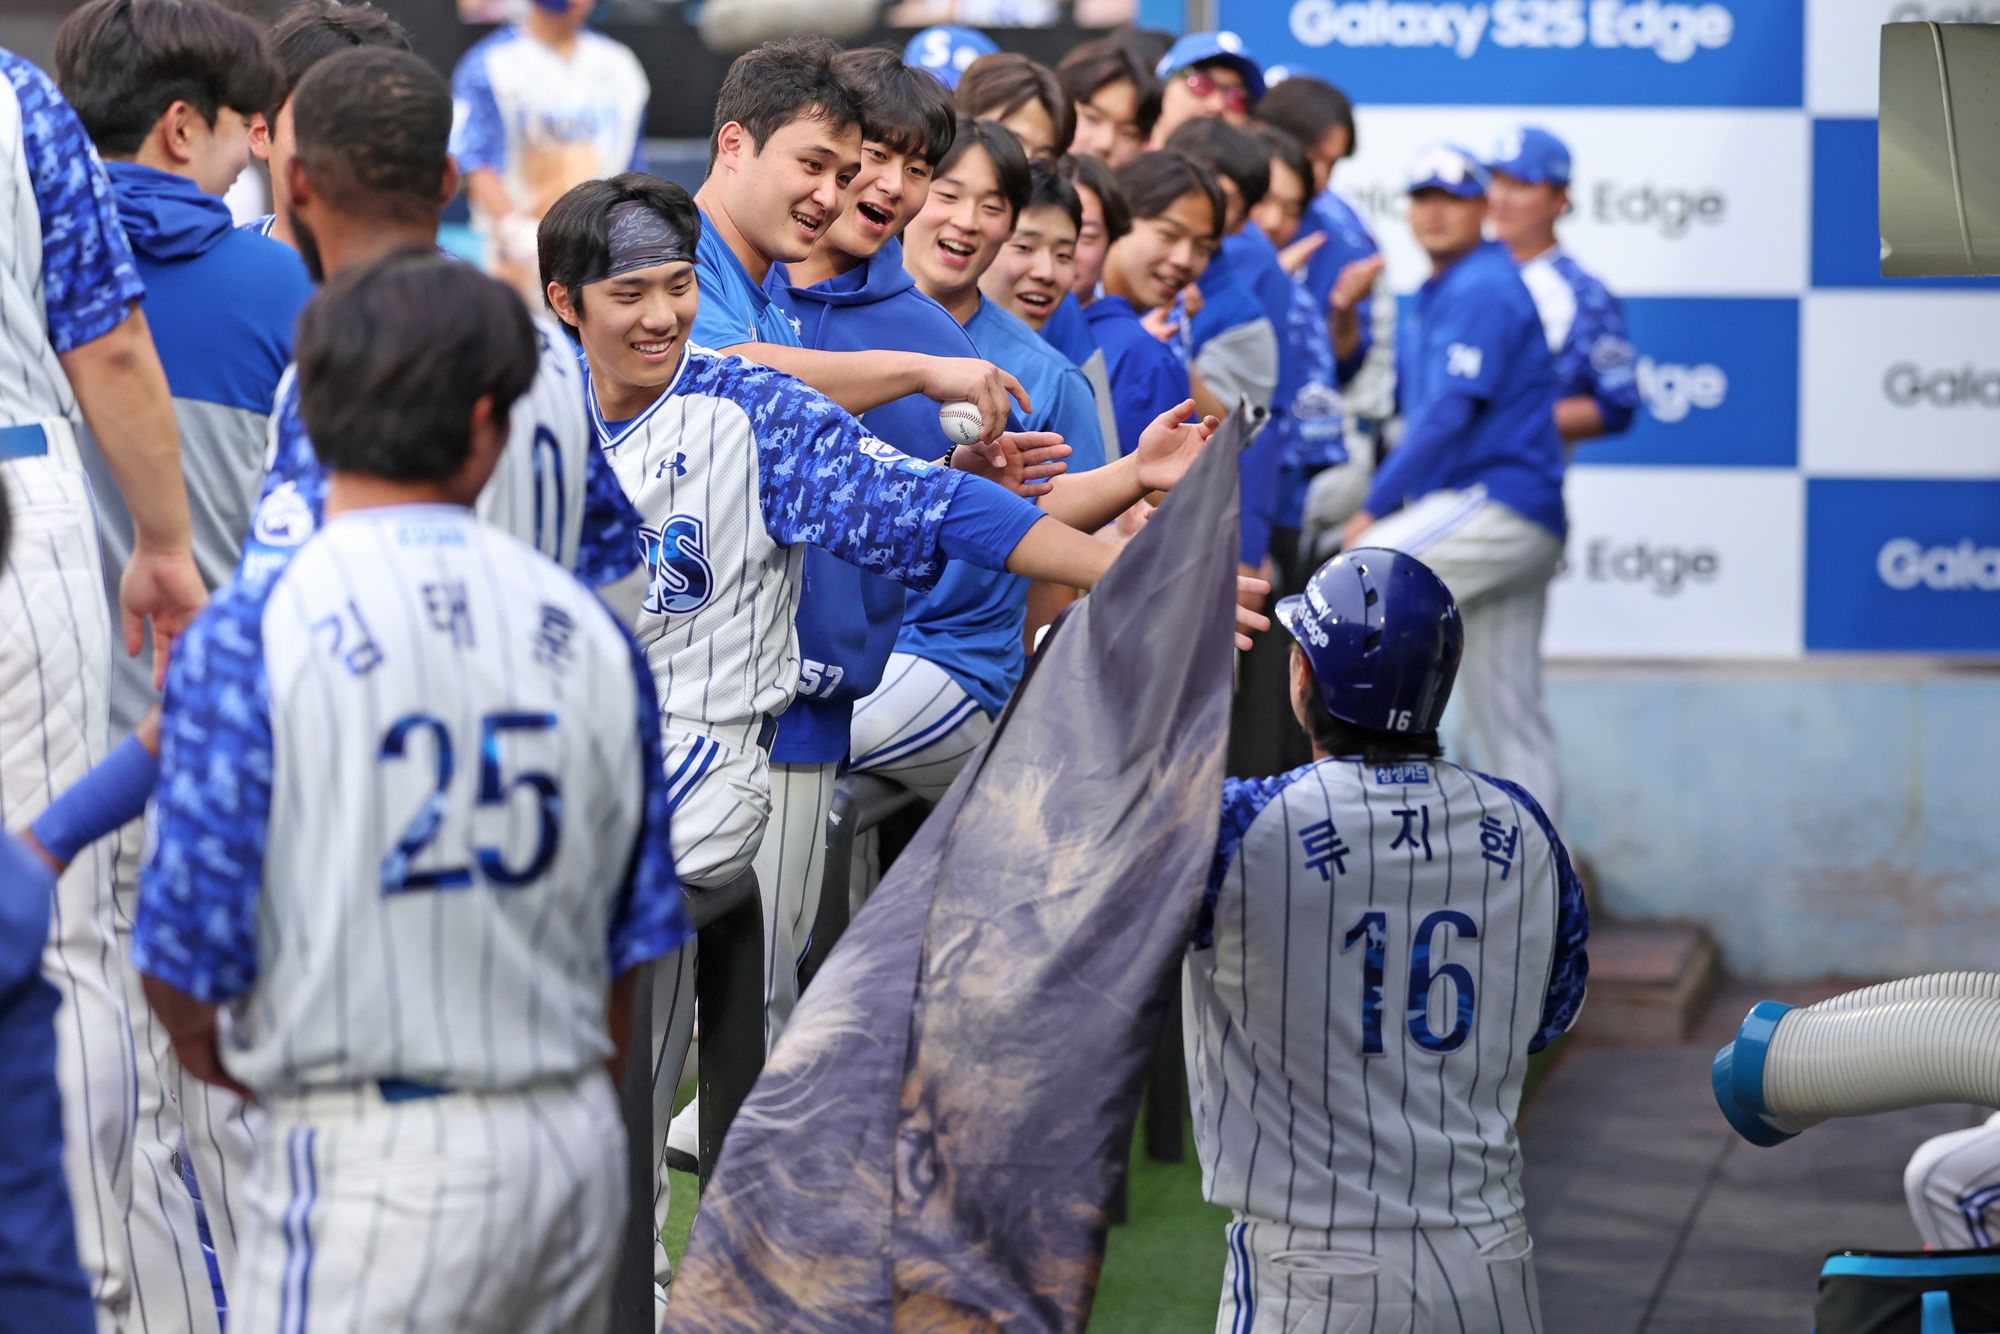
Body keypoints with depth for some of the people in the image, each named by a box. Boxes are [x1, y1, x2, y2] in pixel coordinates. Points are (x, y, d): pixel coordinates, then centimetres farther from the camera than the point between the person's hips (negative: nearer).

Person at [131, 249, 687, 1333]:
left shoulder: (253, 634, -9)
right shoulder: (587, 629, 4)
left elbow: (189, 942, -10)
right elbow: (636, 933, 10)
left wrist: (209, 1047, 13)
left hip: (371, 1160, -5)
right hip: (575, 1151, 5)